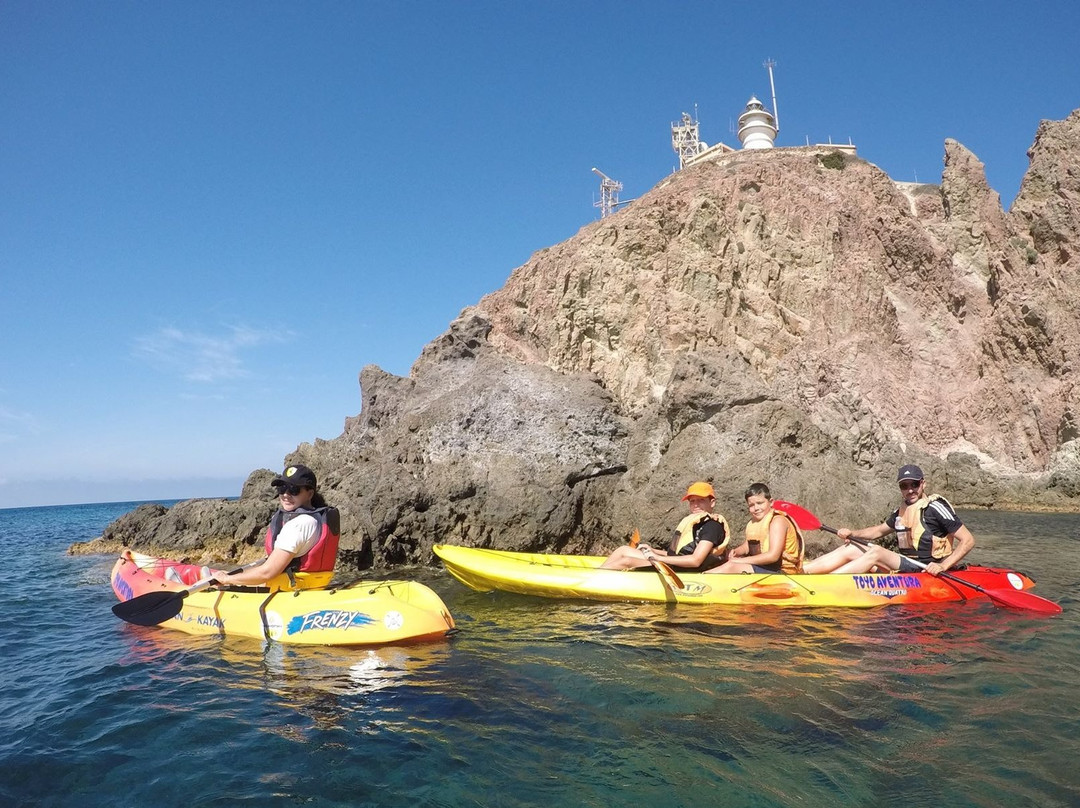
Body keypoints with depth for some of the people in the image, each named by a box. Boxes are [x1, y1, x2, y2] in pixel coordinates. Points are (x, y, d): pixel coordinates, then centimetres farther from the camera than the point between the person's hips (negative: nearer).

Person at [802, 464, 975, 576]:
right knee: (850, 549, -5)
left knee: (876, 552, -28)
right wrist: (852, 533, 9)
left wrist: (943, 566, -22)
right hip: (903, 570, 8)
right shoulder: (901, 512, 15)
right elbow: (878, 530, 27)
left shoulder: (935, 507, -8)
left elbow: (968, 540, -10)